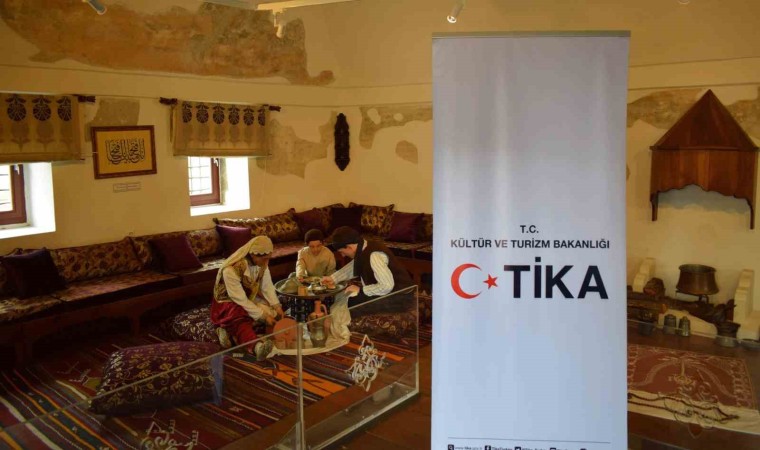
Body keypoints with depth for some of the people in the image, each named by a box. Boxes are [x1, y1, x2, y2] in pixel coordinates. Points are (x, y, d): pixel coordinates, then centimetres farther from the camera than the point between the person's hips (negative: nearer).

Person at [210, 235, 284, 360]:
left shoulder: (262, 264, -12)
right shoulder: (231, 269, -32)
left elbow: (268, 287, -6)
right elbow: (240, 300, -30)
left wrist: (276, 306, -20)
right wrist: (263, 316, -29)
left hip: (250, 297, 8)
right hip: (228, 302, -8)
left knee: (272, 312, -15)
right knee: (238, 318, -38)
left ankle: (230, 331, -24)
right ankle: (257, 345, -67)